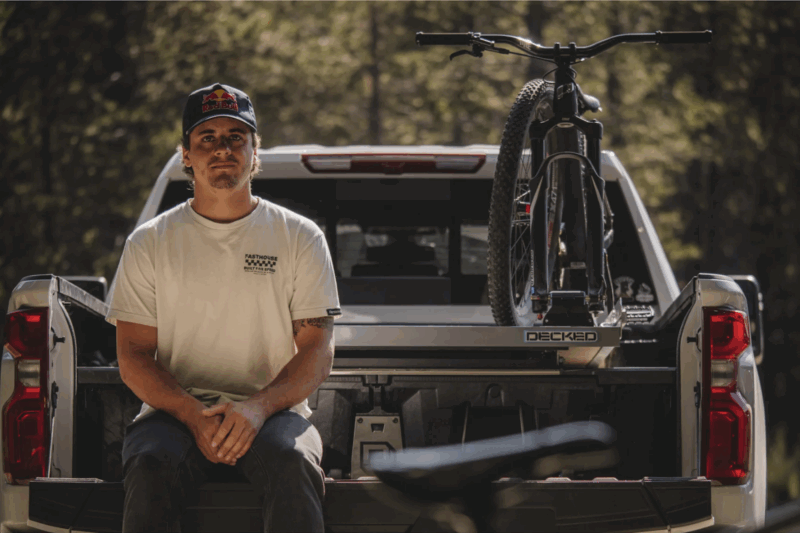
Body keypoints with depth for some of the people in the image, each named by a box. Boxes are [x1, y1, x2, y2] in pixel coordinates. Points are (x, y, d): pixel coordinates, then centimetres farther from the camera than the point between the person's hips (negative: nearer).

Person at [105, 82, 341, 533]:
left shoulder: (301, 237, 10)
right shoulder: (150, 243, 11)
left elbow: (317, 352, 3)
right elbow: (134, 355, 5)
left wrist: (258, 407, -17)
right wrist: (194, 416, -15)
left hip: (272, 410, 0)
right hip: (176, 408, 0)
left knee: (293, 462, -36)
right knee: (151, 468, -35)